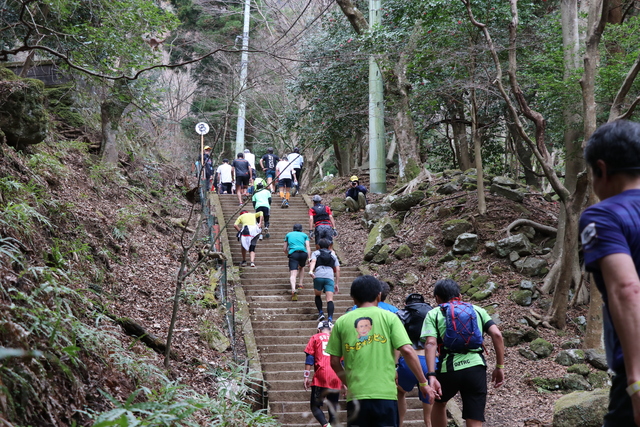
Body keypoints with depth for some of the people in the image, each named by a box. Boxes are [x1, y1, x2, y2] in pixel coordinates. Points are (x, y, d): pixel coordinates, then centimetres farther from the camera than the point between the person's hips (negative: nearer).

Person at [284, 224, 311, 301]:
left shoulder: (288, 234, 26)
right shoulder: (304, 235, 24)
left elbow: (284, 249, 27)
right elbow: (308, 247, 9)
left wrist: (288, 255, 45)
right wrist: (309, 258, 4)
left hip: (293, 253, -1)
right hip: (303, 253, 2)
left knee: (293, 273, -15)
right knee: (301, 267, 34)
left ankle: (293, 290, -38)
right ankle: (300, 284, 26)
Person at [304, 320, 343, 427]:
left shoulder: (316, 338, 11)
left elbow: (309, 358, 0)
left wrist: (306, 377, 0)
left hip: (321, 378, -3)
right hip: (336, 379, 3)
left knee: (315, 406, 1)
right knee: (333, 408, 13)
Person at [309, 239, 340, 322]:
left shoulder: (316, 253, 23)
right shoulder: (333, 255, 29)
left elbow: (313, 262, -1)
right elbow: (337, 270, 20)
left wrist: (311, 271, -20)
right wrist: (336, 284, 22)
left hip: (318, 277, 0)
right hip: (330, 277, 1)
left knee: (318, 296, 24)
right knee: (330, 299, -8)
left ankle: (320, 313, 9)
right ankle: (330, 318, -24)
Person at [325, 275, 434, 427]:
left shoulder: (341, 322, 6)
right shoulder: (389, 317, 2)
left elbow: (334, 362, 7)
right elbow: (407, 351, -7)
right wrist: (423, 383, 1)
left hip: (356, 395, 1)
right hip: (385, 393, -1)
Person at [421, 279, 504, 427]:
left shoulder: (434, 314, 12)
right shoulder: (477, 310, 20)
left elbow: (430, 344, -5)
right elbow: (497, 334, 6)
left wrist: (431, 376, -13)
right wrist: (500, 367, 11)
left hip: (449, 369, -1)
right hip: (476, 368, 1)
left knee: (439, 402, 31)